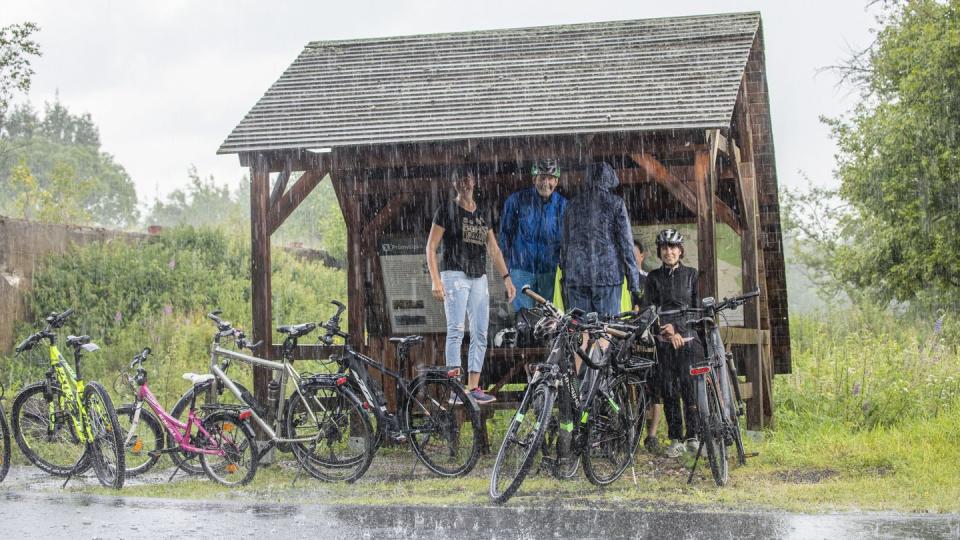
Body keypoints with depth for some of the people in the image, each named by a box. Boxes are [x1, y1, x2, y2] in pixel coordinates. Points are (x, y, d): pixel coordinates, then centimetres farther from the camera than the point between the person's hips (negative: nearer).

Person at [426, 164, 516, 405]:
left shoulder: (483, 214, 16)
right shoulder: (447, 210, 1)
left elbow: (494, 249, 18)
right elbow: (431, 247, -3)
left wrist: (506, 278, 10)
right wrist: (435, 280, -12)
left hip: (479, 277, 6)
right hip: (454, 275, -6)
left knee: (480, 334, 2)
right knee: (456, 330, -15)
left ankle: (473, 388, 6)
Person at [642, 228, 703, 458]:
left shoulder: (691, 274, 8)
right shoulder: (654, 277, 8)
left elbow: (697, 306, 7)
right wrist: (668, 329, -11)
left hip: (688, 337, -1)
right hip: (665, 340, 1)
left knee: (690, 386, -9)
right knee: (669, 390, 0)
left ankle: (693, 435, -2)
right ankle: (675, 439, 5)